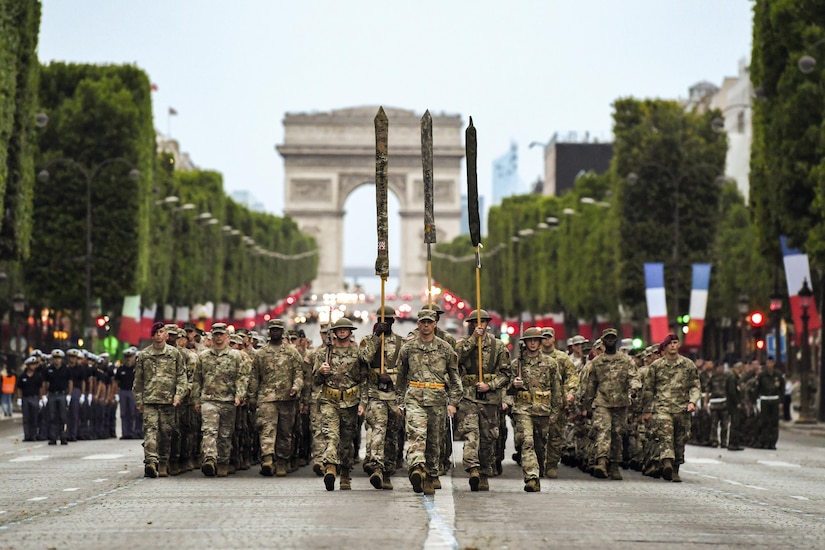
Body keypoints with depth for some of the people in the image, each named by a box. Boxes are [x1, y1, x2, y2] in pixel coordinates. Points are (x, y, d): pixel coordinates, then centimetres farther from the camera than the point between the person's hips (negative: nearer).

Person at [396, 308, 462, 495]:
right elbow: (401, 378, 19)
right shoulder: (408, 348, 10)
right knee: (416, 433, -22)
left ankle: (429, 478, 13)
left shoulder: (445, 349, 9)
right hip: (414, 398, -1)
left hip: (437, 399, 1)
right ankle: (417, 468, -39)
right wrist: (399, 402, 17)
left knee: (434, 441, 4)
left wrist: (452, 402, 4)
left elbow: (455, 378, 12)